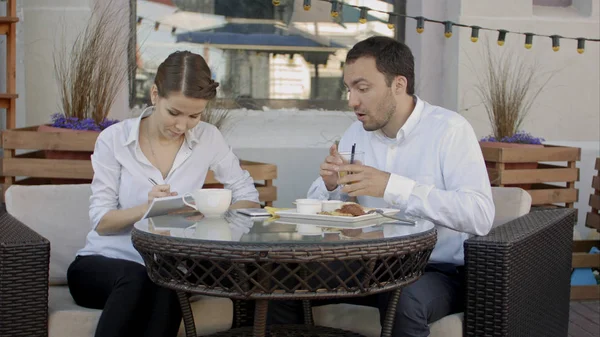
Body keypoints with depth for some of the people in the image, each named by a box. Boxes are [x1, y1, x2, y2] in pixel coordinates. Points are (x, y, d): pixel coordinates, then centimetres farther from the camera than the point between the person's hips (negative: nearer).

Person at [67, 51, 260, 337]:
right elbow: (101, 222, -5)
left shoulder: (208, 138, -1)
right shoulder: (114, 139, -5)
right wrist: (146, 208, -25)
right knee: (136, 278, -34)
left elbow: (248, 198, 3)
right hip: (104, 262, 0)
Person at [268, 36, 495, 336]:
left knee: (404, 301, -36)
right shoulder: (356, 133, 7)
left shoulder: (449, 129, -13)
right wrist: (330, 186, -13)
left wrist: (391, 186, -30)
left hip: (436, 271, -5)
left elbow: (480, 215, -26)